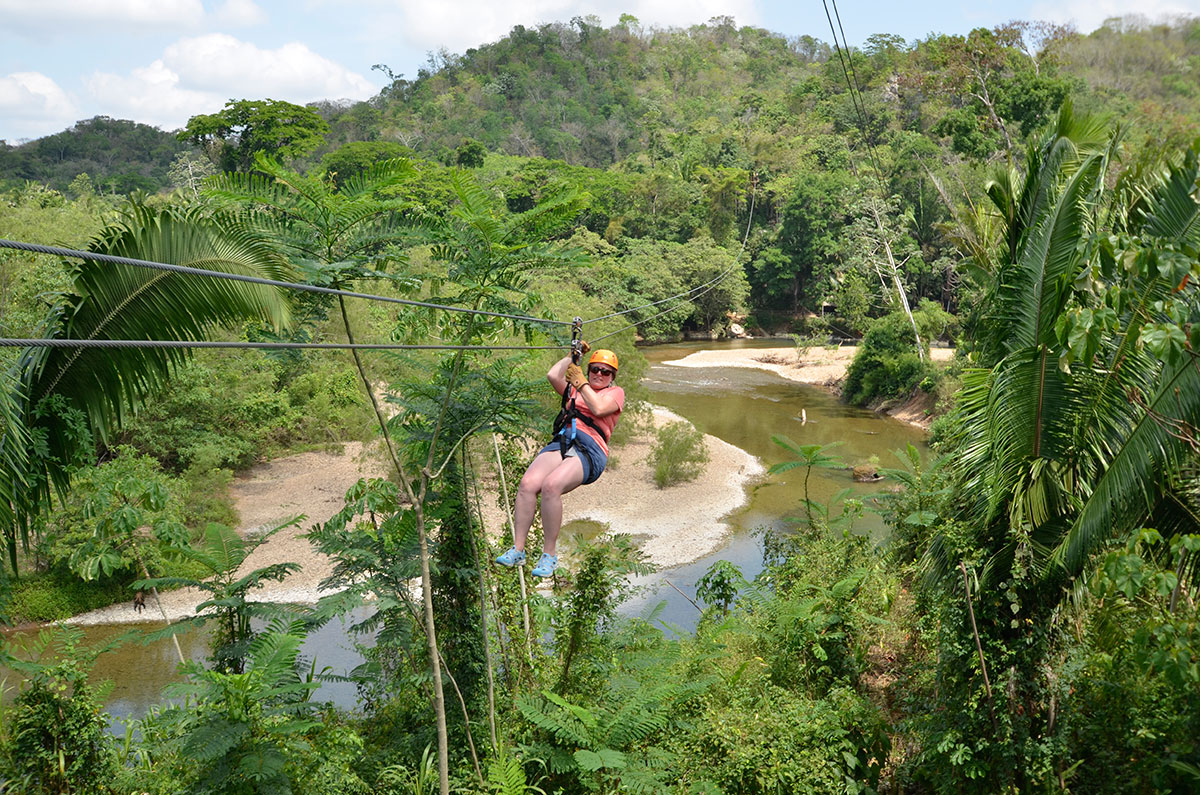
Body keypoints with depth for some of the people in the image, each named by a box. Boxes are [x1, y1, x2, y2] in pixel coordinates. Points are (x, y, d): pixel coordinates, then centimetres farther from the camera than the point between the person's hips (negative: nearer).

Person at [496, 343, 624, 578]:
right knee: (527, 484, -26)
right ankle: (517, 550, -24)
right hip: (561, 442, 5)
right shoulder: (575, 389, 34)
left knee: (551, 486, -33)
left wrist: (580, 381, 5)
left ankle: (549, 555, -24)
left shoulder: (615, 392, 19)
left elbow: (598, 409, -1)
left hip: (590, 449, -5)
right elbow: (552, 375, 18)